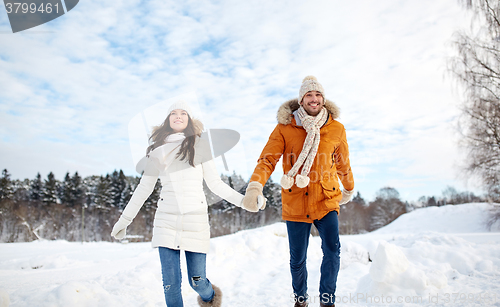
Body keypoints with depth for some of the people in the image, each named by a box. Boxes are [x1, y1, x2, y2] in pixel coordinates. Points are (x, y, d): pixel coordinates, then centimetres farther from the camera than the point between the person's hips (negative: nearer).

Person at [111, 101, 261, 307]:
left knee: (197, 280, 1)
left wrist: (243, 200, -5)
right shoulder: (158, 150, 11)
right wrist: (124, 219, 18)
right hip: (166, 220, 2)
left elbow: (215, 183, 5)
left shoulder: (199, 145, 5)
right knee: (170, 283, -2)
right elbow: (144, 188, 16)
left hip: (195, 219, -1)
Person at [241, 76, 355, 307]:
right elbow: (268, 159, -13)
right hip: (295, 203, -1)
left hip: (326, 201, 1)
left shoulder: (336, 129, 2)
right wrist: (255, 186, -30)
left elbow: (343, 164, 16)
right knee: (297, 259, 8)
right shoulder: (285, 127, -5)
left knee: (332, 249, -14)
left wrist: (349, 190, 30)